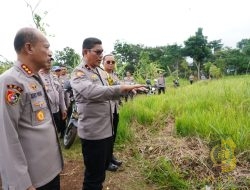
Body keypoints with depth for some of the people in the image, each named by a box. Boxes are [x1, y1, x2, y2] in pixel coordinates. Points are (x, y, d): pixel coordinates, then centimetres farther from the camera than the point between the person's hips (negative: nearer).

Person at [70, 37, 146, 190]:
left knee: (104, 166, 24)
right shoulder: (79, 73, -14)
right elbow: (93, 92, -32)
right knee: (94, 174, 8)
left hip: (107, 129, 8)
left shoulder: (99, 71, 10)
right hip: (93, 132, -8)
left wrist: (127, 90, -2)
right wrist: (123, 88, -35)